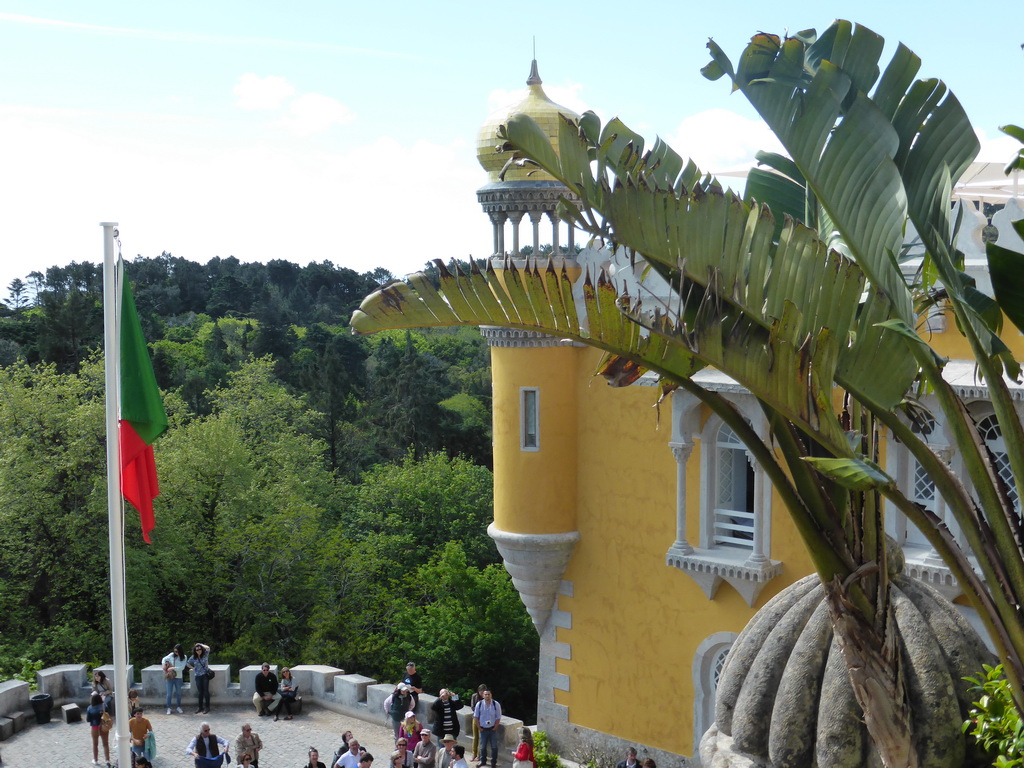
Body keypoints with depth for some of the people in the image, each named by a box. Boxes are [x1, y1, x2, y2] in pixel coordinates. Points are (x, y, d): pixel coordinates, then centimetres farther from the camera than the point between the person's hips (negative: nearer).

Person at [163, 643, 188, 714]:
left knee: (178, 692, 10)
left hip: (178, 677, 0)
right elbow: (164, 659, 11)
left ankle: (178, 707, 24)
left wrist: (173, 668, -19)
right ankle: (168, 708, 9)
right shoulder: (171, 655, 1)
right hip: (170, 676, 0)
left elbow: (182, 667, -11)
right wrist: (164, 666, -7)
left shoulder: (184, 657, -3)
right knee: (169, 693, 1)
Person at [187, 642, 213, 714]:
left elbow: (208, 648, -22)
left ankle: (207, 707, 4)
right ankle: (200, 707, 17)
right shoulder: (193, 658, 1)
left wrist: (201, 644, -8)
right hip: (198, 676, 3)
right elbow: (188, 664, 15)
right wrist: (193, 668, 5)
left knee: (206, 691, -2)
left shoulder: (205, 655, -5)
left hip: (205, 675, -2)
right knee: (200, 692, 8)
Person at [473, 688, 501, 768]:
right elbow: (475, 717, 2)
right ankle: (482, 760, 29)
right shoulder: (479, 704, -7)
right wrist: (479, 728, -1)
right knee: (482, 746, 11)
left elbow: (498, 718, -3)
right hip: (483, 729, 1)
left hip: (492, 729, -1)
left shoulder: (496, 704, -10)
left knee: (494, 746, 2)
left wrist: (495, 728, -6)